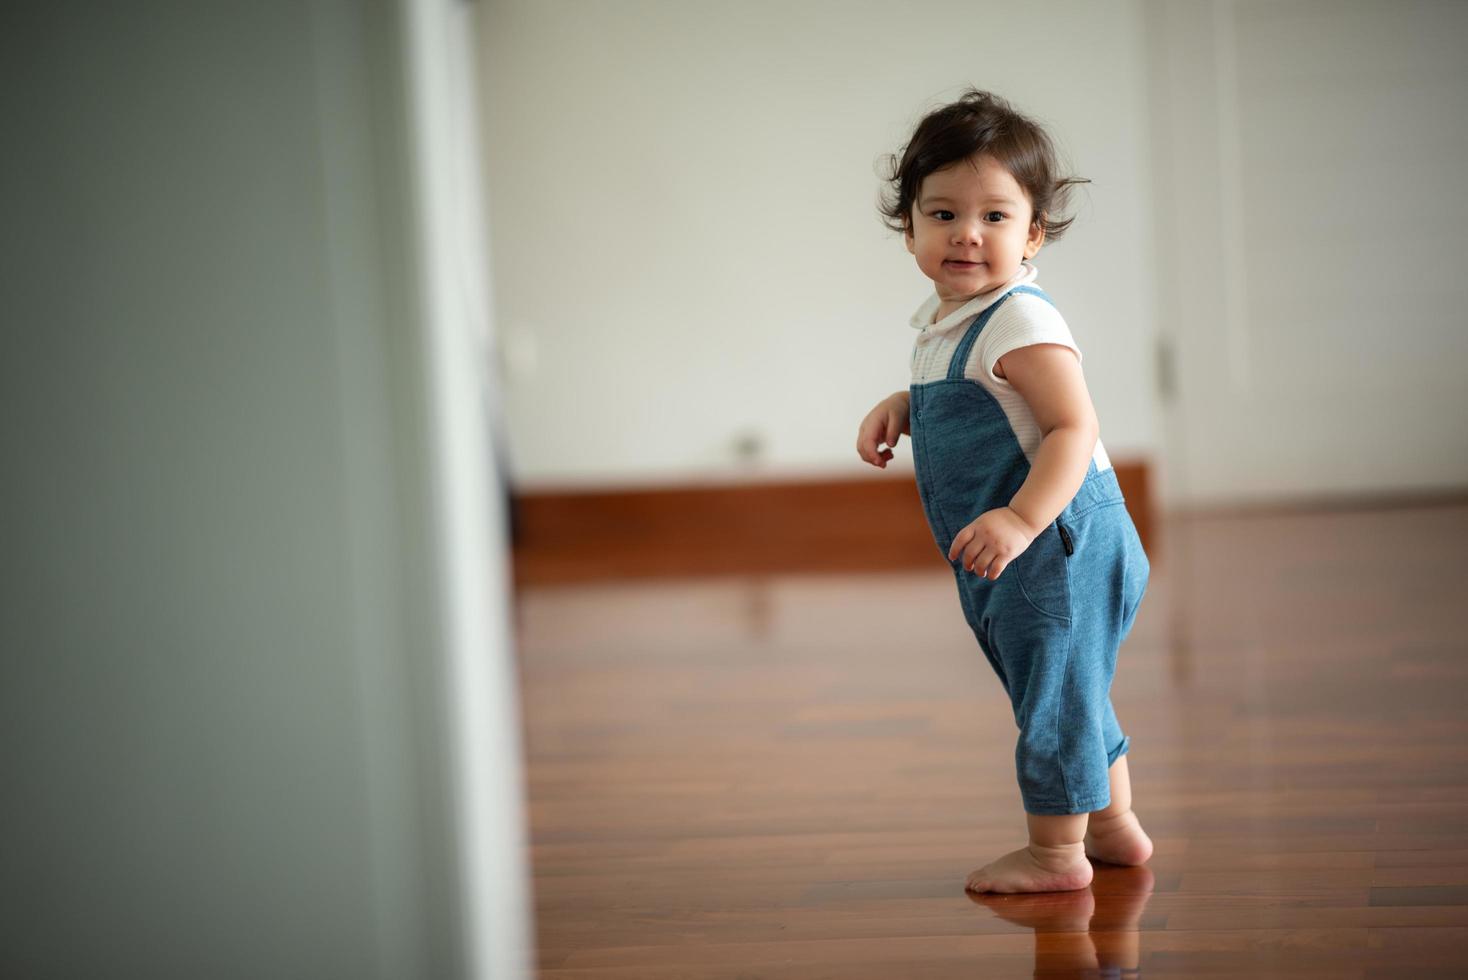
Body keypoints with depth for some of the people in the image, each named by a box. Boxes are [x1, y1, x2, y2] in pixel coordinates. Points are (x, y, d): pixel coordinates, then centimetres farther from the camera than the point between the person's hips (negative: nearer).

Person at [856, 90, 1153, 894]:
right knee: (1072, 692, 21)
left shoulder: (1021, 322, -19)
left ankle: (1055, 851, 12)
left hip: (1054, 544, -10)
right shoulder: (944, 323, 10)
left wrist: (1022, 520, -35)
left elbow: (1073, 427, -25)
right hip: (1013, 558, 10)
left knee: (1051, 692, -1)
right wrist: (900, 409, 9)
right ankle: (1113, 826, 36)